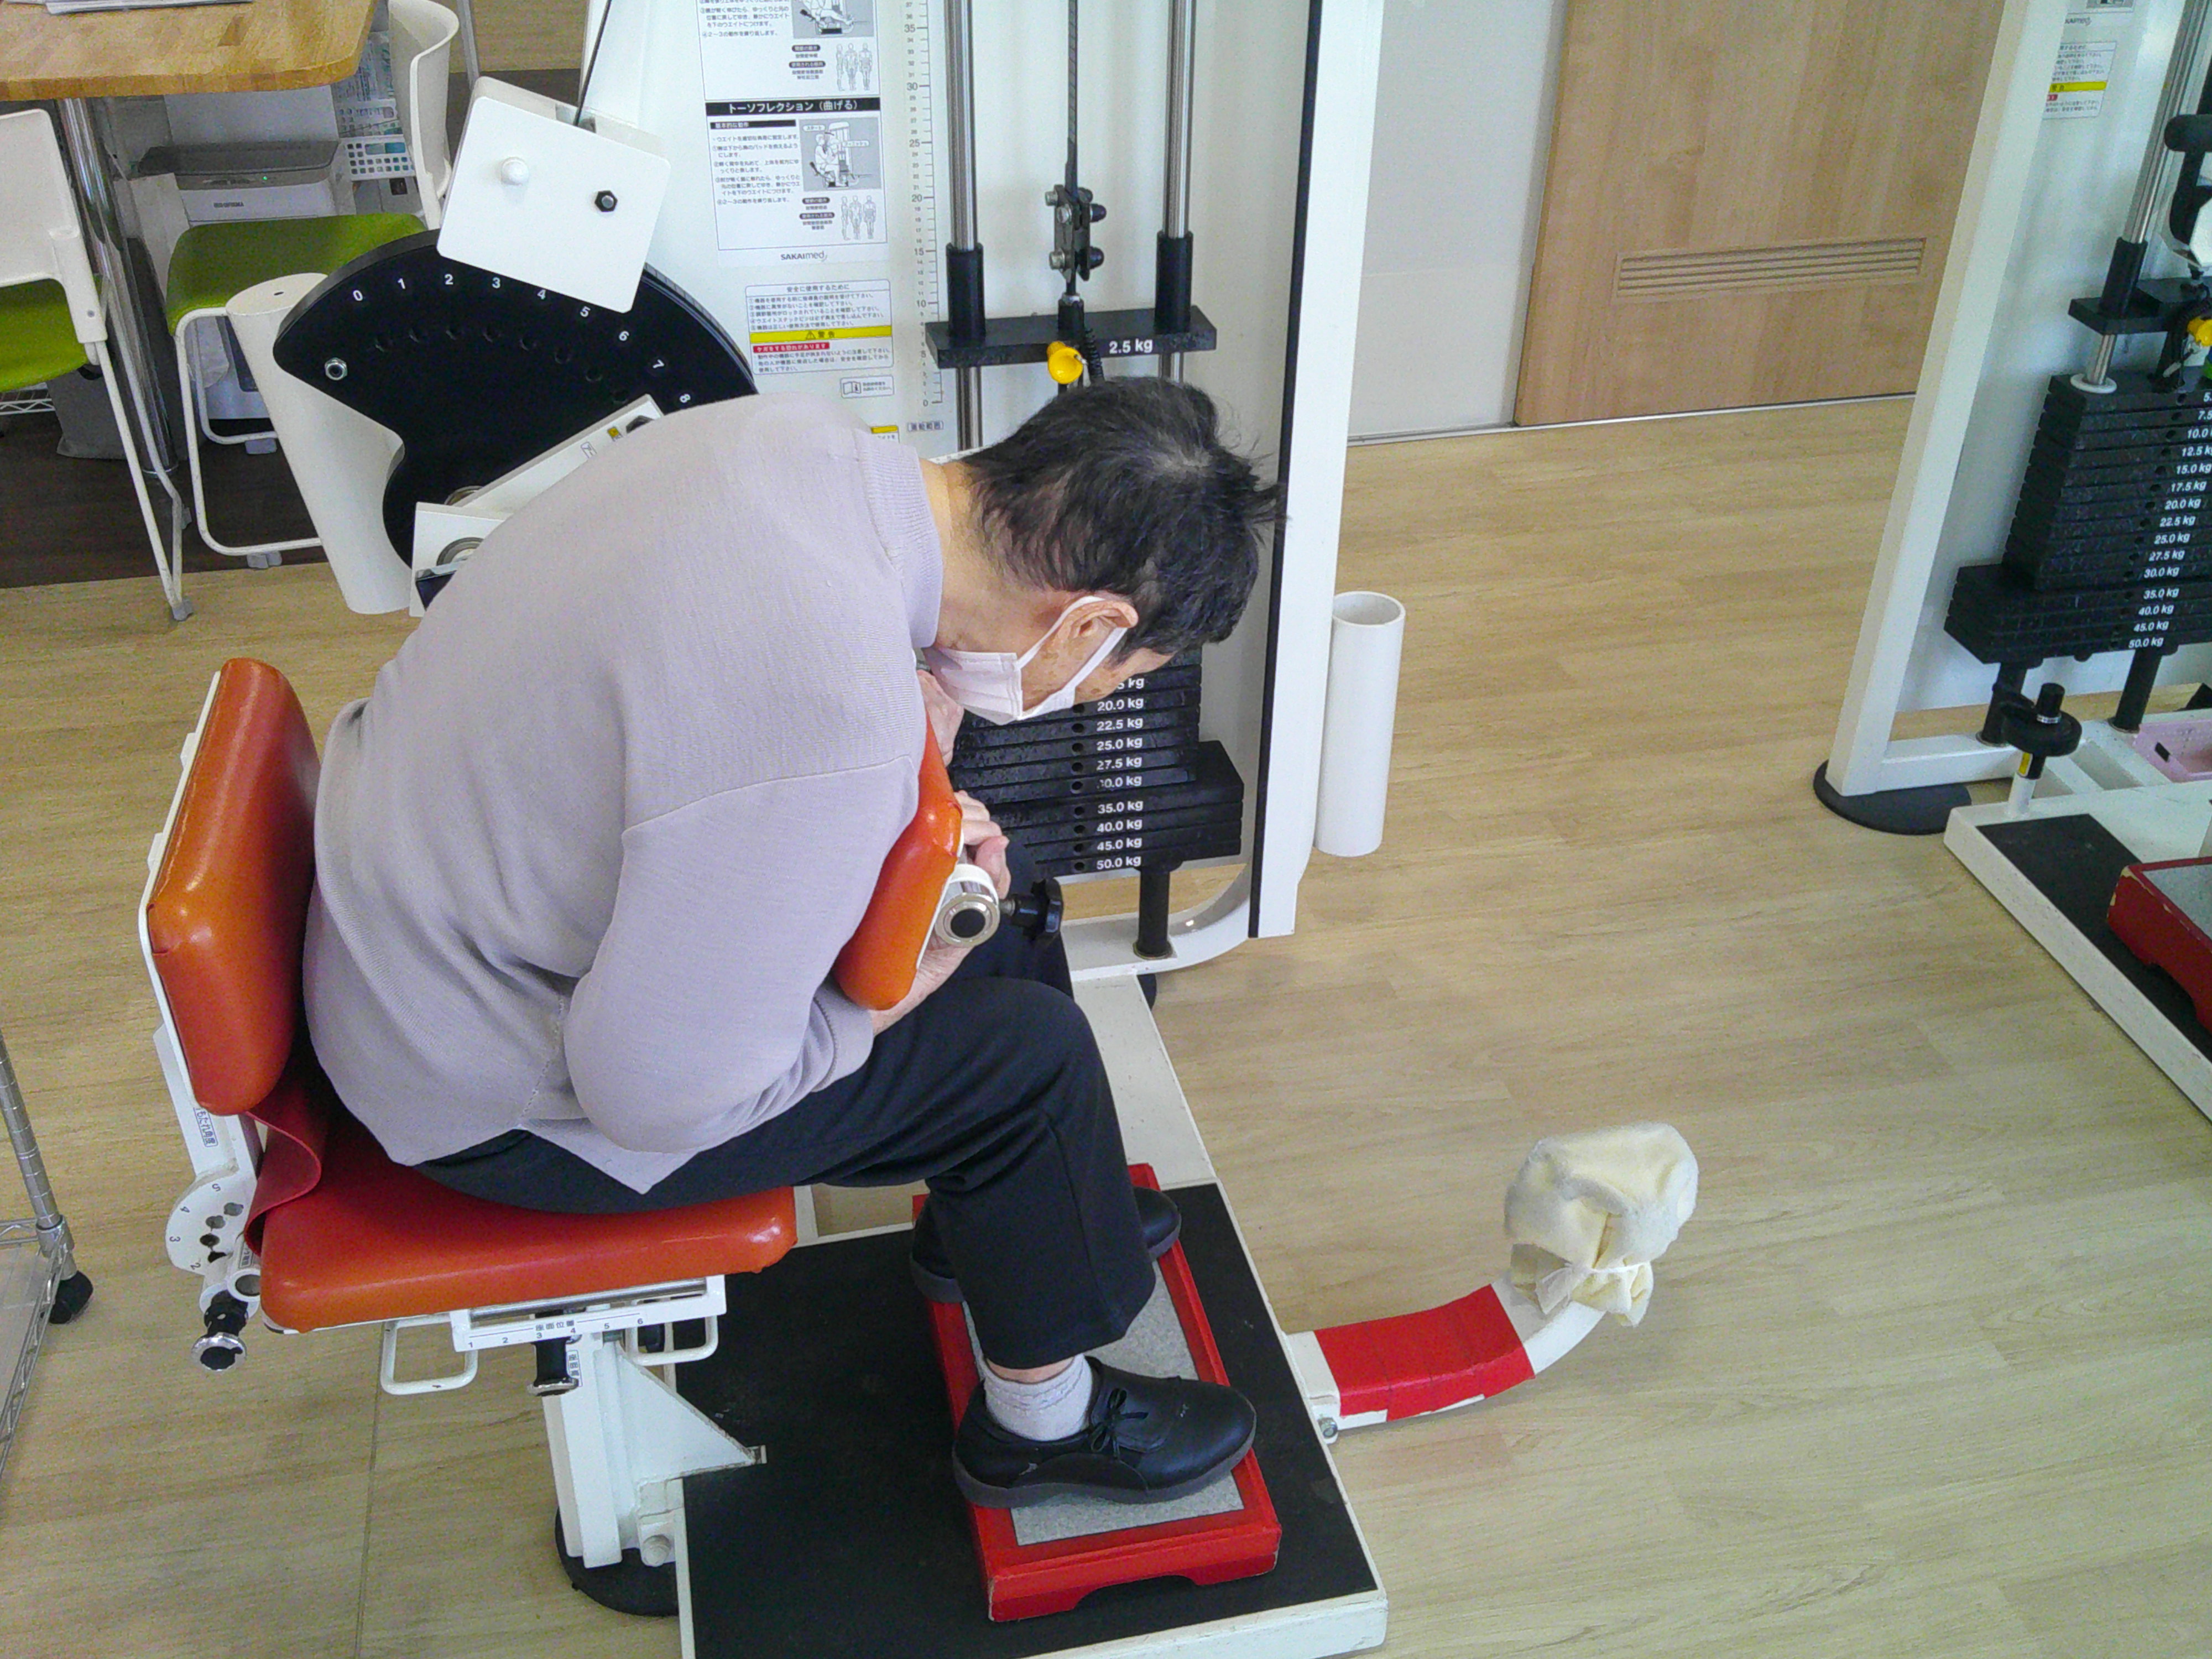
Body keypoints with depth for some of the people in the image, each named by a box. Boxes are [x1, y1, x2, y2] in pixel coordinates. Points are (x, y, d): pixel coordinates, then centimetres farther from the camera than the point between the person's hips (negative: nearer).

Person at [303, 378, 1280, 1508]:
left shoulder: (793, 429, -11)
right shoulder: (840, 719, -38)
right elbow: (659, 1091, -29)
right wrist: (909, 977, -15)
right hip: (490, 1091, -8)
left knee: (992, 874, 14)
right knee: (1031, 1056, -6)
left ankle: (985, 1219, 39)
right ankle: (1042, 1423, 20)